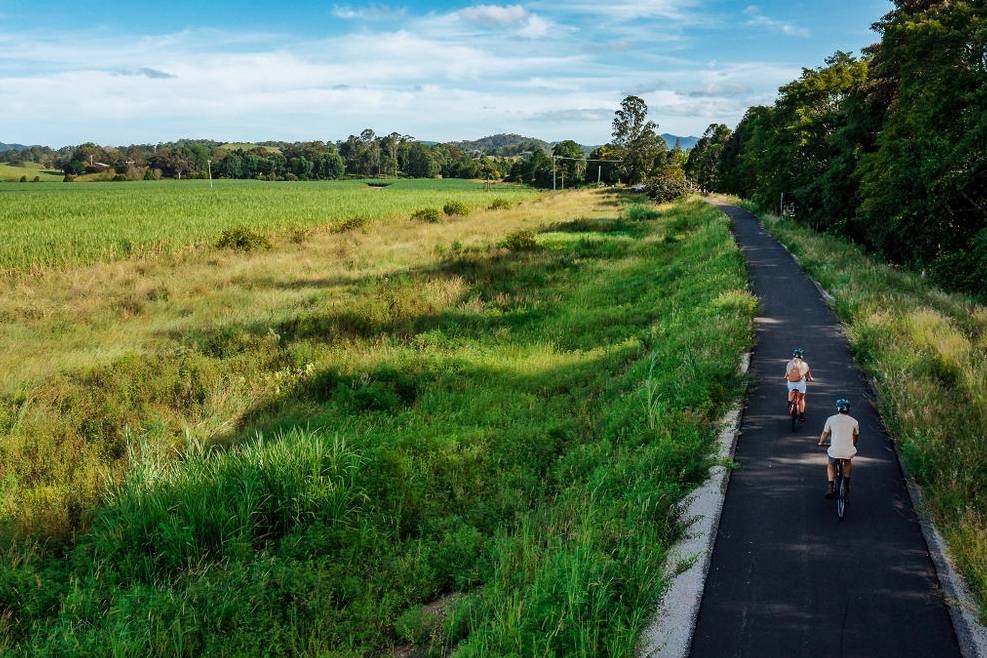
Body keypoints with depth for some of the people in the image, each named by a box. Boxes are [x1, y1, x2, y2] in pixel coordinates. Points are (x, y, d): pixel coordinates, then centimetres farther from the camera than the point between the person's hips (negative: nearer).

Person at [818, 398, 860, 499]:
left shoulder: (831, 419, 2)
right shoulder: (854, 421, 5)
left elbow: (825, 433, 13)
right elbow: (856, 436, 19)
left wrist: (821, 442, 34)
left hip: (834, 451, -1)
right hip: (848, 452, 1)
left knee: (830, 466, 29)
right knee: (848, 463, 36)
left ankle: (830, 488, 15)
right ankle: (847, 485, 32)